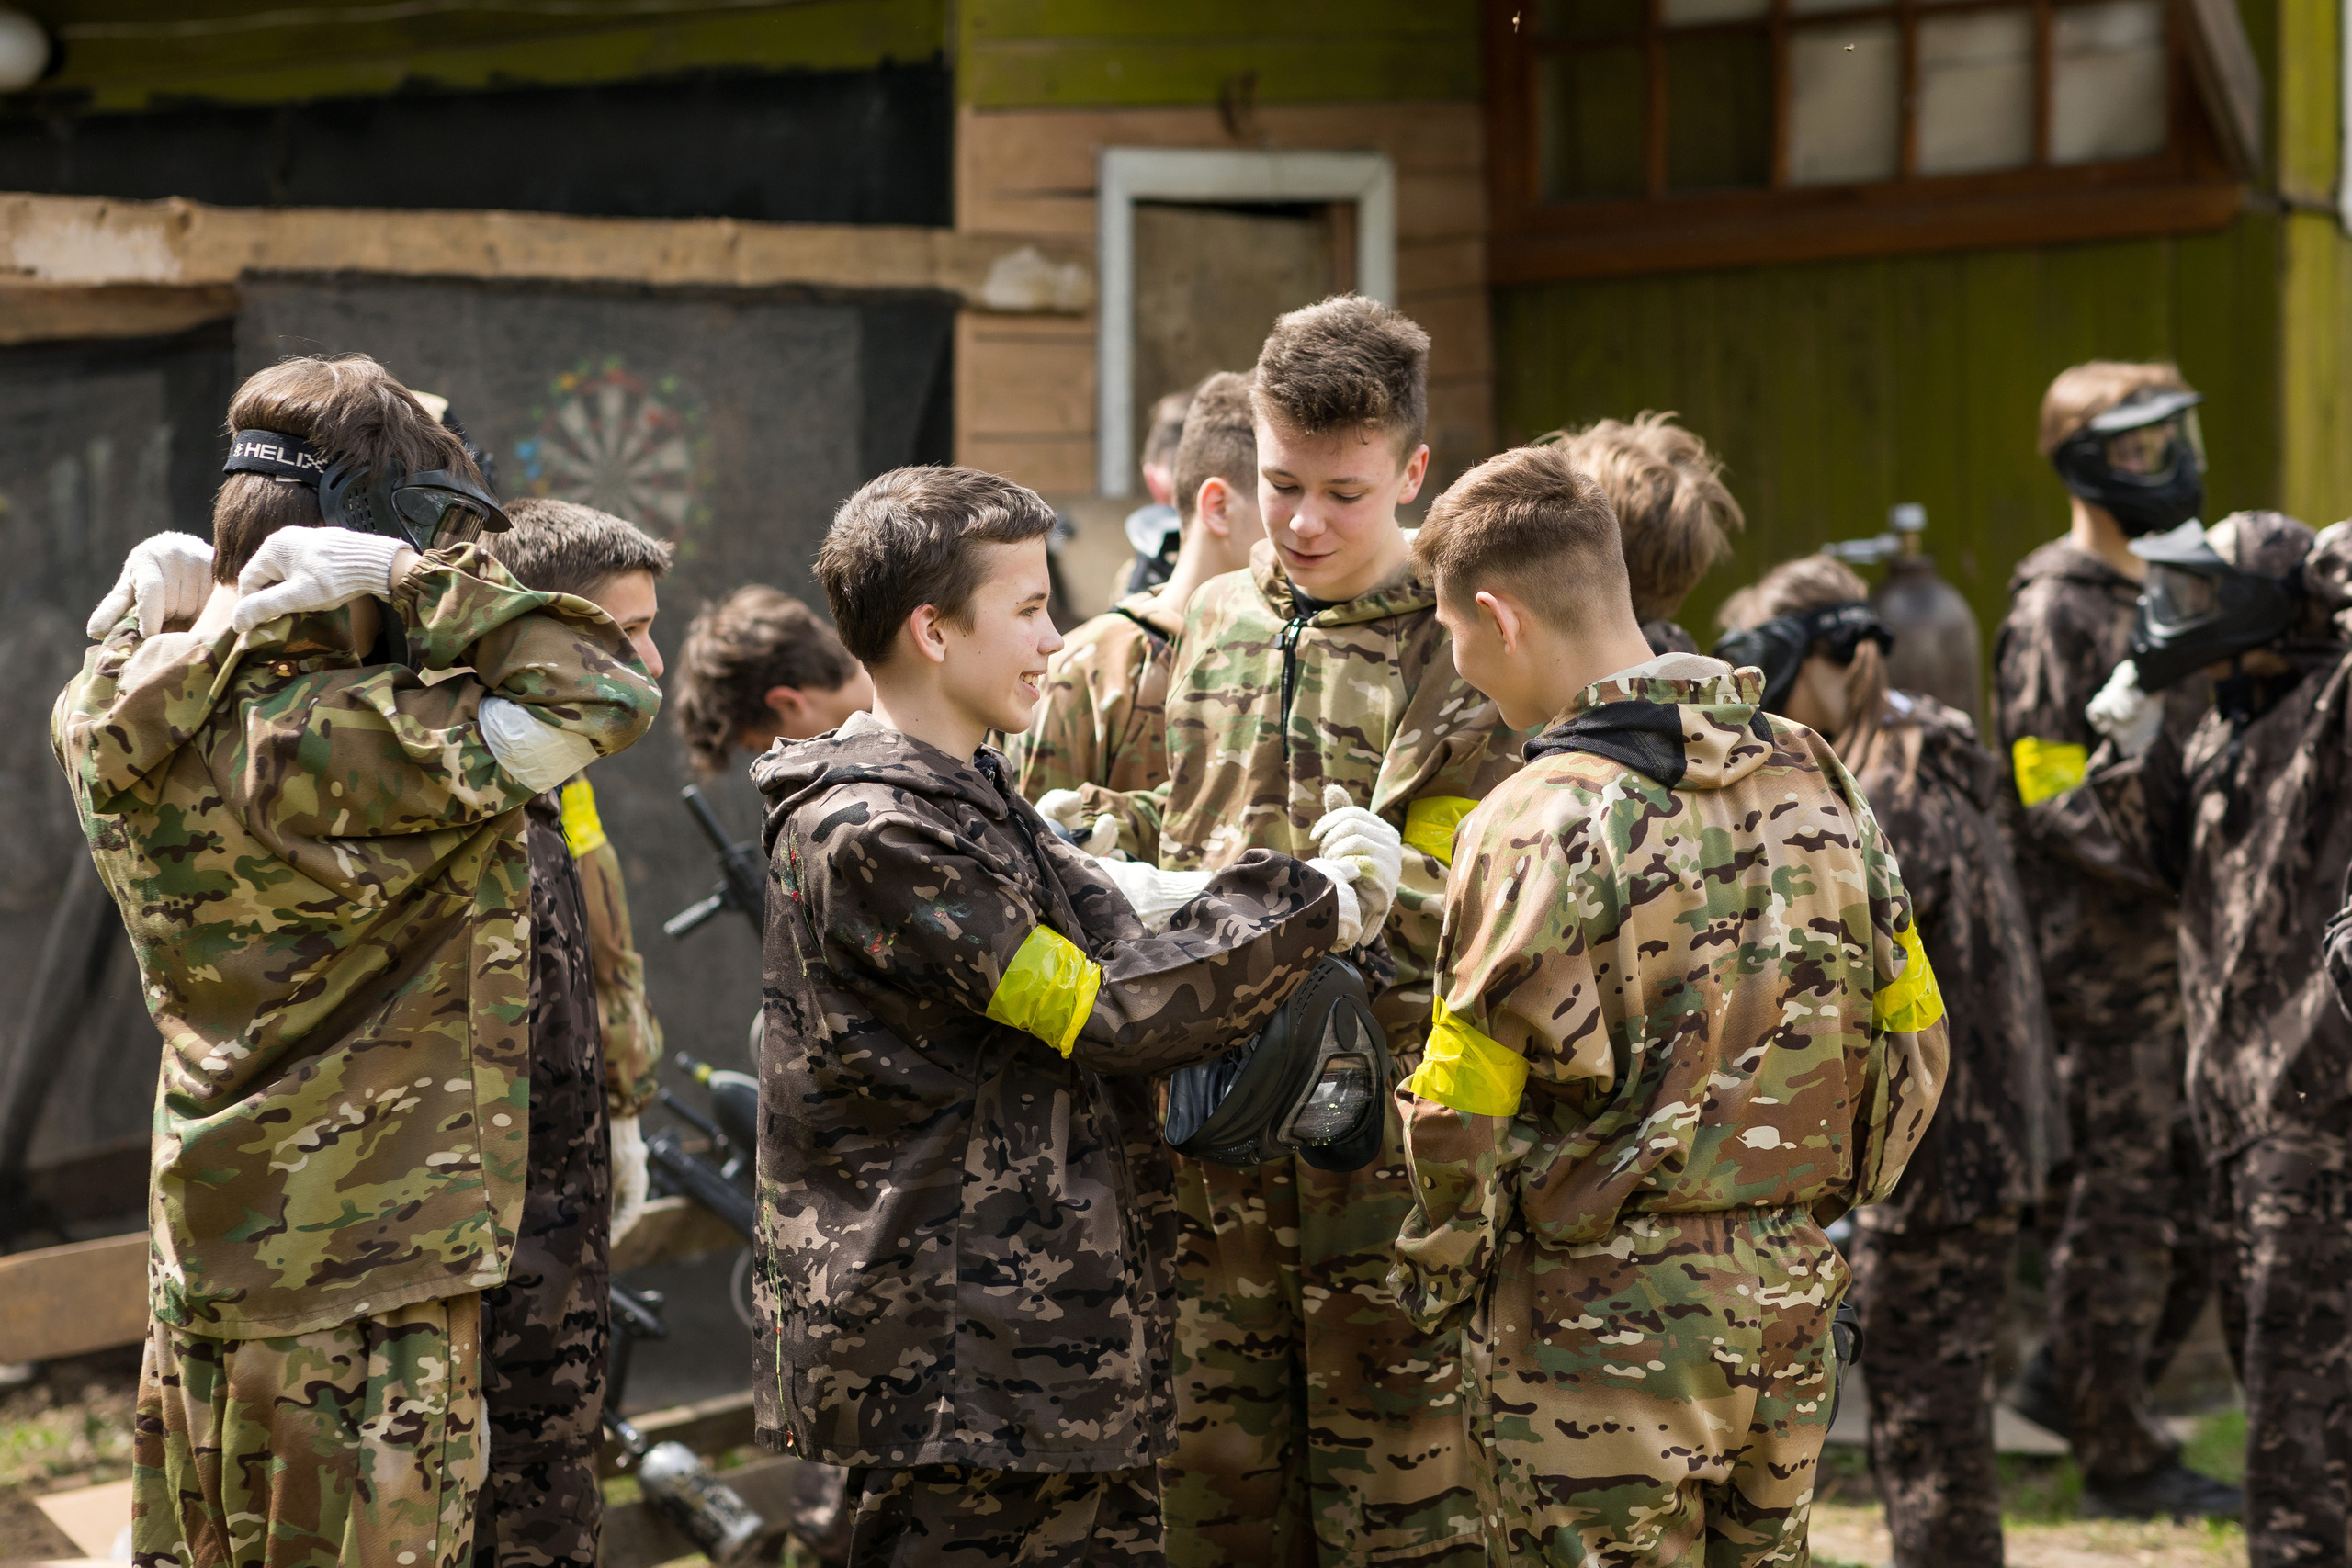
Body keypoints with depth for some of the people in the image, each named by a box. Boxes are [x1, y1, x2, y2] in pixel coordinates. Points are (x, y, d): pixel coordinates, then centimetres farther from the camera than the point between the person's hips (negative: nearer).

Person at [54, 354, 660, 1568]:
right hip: (368, 1287, -8)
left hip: (196, 1279, 8)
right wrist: (412, 576, -20)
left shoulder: (106, 733, 1)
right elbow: (610, 694, -21)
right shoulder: (354, 742, -22)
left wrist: (150, 597, 6)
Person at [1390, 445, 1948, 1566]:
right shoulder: (1811, 778, 3)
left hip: (1601, 1326, -6)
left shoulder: (1539, 825, -16)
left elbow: (1460, 1125, -16)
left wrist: (1438, 1284, 1)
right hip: (1789, 1304, 6)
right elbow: (1914, 1043, 9)